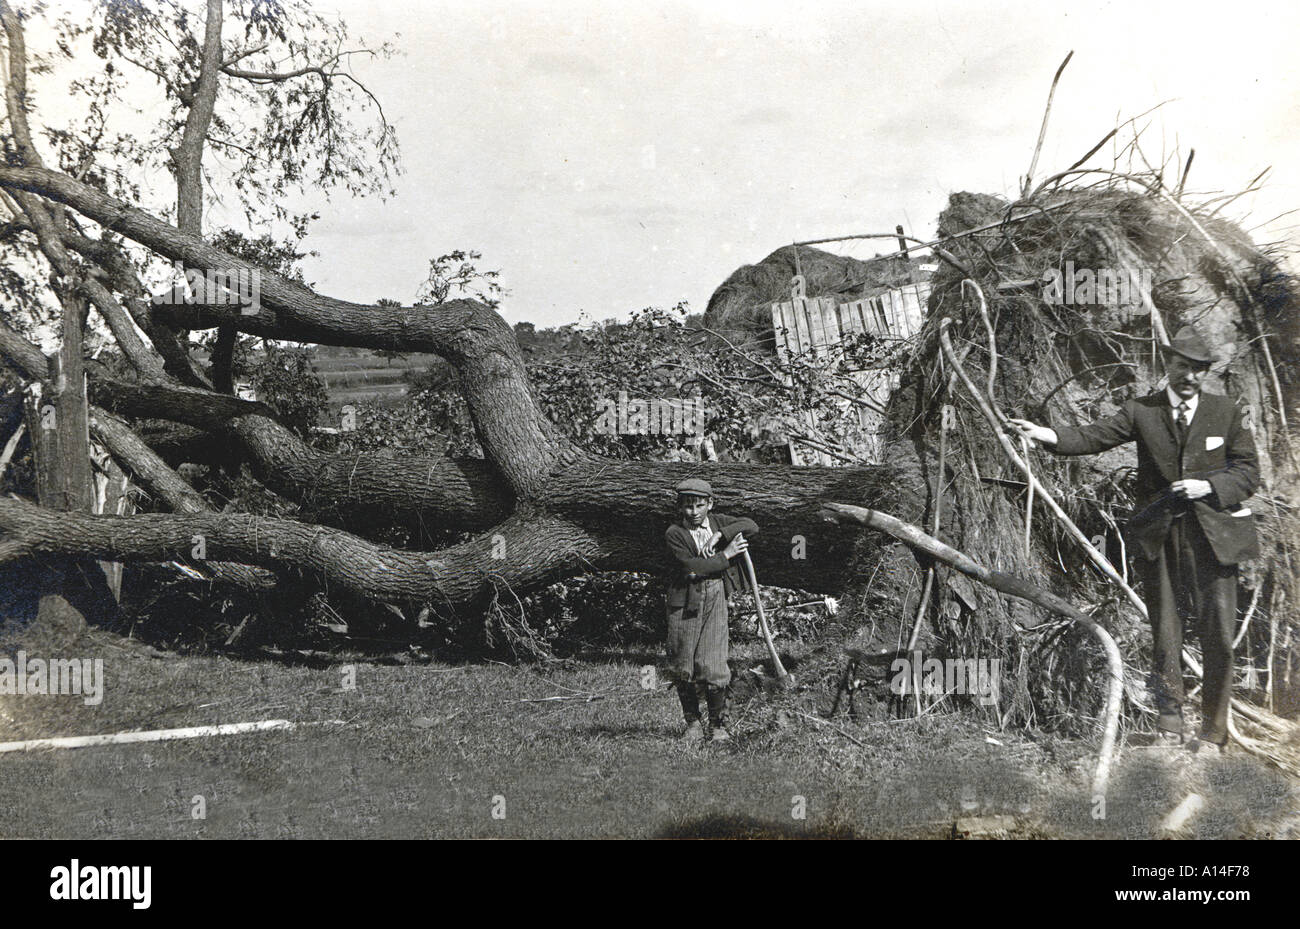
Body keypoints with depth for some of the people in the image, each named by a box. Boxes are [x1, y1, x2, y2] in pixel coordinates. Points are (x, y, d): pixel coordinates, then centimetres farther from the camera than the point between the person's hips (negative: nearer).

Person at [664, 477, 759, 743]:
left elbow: (751, 525, 2)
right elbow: (691, 566, -16)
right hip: (684, 599, -2)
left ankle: (718, 724, 11)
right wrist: (726, 555, -12)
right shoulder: (674, 534, -6)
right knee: (681, 666, 3)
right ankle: (692, 723, 19)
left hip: (715, 595, 2)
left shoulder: (717, 522, 8)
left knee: (713, 666, -5)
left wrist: (720, 535, -10)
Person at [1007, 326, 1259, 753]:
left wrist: (1209, 486, -11)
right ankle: (1169, 723, 18)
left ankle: (1213, 733, 12)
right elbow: (1093, 436, -10)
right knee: (1164, 637, 6)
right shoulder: (1141, 412, 4)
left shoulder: (1226, 413, 7)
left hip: (1214, 537, 0)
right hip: (1160, 538, 0)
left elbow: (1249, 472, 8)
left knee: (1218, 637, 0)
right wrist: (1044, 434, -27)